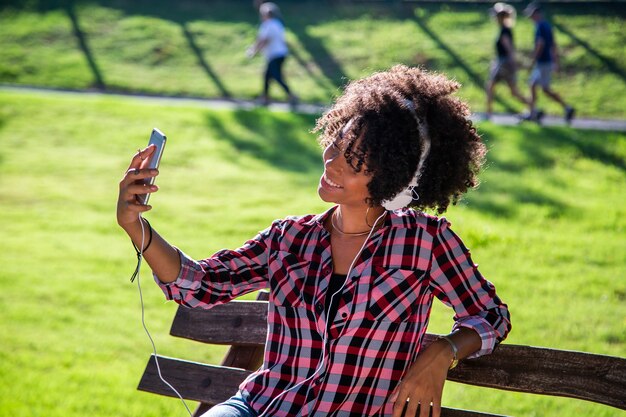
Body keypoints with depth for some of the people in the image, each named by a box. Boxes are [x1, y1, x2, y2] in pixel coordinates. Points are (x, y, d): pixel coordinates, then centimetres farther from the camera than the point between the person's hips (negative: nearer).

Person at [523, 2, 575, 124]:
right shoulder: (547, 25, 13)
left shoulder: (540, 26, -16)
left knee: (546, 89, -5)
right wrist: (556, 62, 20)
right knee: (532, 84, 13)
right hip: (548, 61, 10)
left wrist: (533, 61, -18)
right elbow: (553, 44, 17)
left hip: (543, 62, -10)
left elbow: (540, 45, -22)